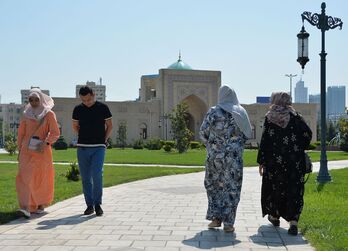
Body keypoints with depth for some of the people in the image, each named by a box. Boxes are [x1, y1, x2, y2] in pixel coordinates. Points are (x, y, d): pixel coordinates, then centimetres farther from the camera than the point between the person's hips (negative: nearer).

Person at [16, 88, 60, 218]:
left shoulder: (49, 114, -1)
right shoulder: (26, 114, 9)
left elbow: (55, 133, -7)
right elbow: (21, 133, 15)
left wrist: (46, 143, -21)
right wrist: (20, 149, 11)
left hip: (42, 151, -2)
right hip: (27, 150, 2)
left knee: (41, 178, 6)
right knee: (25, 177, -11)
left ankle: (41, 204, 27)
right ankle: (26, 208, -15)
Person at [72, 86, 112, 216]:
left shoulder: (102, 107, -1)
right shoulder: (78, 109, 5)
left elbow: (109, 125, 9)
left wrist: (104, 139, 3)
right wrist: (84, 137, 11)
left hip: (98, 147, -3)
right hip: (82, 147, 3)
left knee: (97, 174, -14)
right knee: (86, 177, 5)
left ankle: (97, 204, -1)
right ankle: (89, 205, 15)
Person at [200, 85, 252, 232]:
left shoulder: (213, 112, -3)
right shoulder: (241, 112, 0)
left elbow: (203, 132, -3)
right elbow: (248, 135, 2)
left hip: (215, 155, 0)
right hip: (234, 156, 0)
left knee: (213, 186, 16)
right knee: (232, 188, 7)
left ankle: (216, 218, 14)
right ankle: (228, 223, 7)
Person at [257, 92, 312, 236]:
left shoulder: (269, 118, -2)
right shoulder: (295, 116, 1)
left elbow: (264, 141, -5)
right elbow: (308, 134, -6)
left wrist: (261, 161, -1)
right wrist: (300, 149, 8)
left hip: (274, 160, 0)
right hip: (295, 161, 0)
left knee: (274, 186, 17)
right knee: (294, 189, 2)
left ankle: (274, 216, 32)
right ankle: (293, 222, -7)